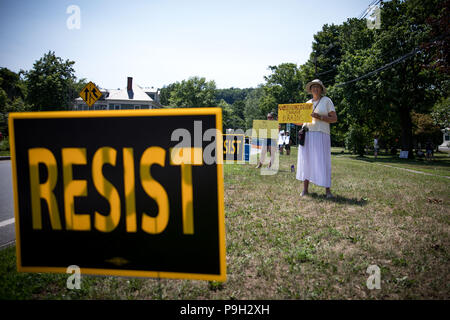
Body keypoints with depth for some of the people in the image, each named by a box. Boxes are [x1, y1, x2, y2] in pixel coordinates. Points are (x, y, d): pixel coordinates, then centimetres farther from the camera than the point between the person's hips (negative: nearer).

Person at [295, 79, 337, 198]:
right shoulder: (307, 103, 18)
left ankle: (328, 190, -3)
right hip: (307, 134, 4)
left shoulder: (327, 100, 5)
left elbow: (334, 118, -2)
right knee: (306, 160, 1)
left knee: (323, 161, -8)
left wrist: (320, 117, -16)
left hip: (321, 135, -4)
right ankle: (305, 188, 6)